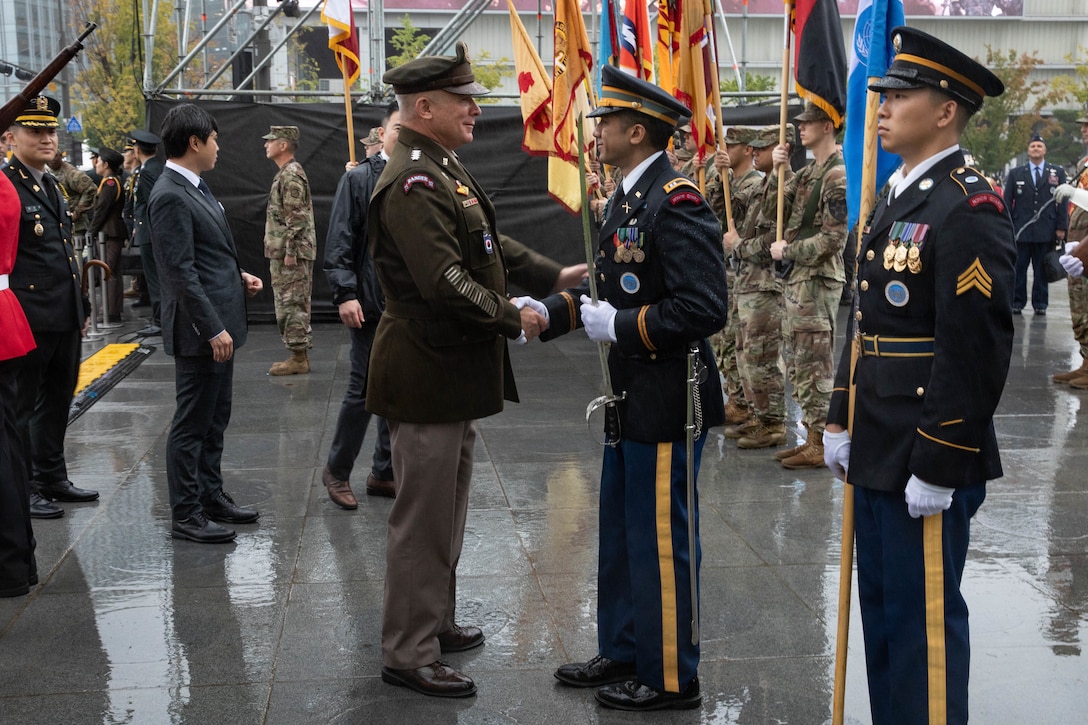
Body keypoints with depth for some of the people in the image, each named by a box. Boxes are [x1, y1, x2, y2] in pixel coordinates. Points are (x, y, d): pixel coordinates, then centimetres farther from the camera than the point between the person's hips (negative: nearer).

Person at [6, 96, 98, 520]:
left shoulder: (51, 186, 17)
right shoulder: (7, 186, -12)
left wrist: (82, 306, 22)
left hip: (65, 317, 9)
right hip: (30, 318, -9)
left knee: (58, 399, 16)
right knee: (22, 404, 1)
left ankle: (52, 477, 28)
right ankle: (22, 489, 10)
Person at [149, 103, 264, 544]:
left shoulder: (195, 187, 12)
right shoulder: (171, 197, -18)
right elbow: (181, 272, -22)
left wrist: (238, 277, 8)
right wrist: (212, 329, -22)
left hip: (220, 324, 10)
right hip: (200, 330, -10)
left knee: (215, 419, 19)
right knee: (192, 424, 0)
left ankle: (212, 496, 31)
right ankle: (186, 515, 10)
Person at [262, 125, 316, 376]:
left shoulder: (291, 175, -15)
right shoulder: (287, 173, 18)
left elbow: (296, 218, -21)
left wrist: (290, 251, -21)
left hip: (289, 254, -10)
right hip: (284, 252, 10)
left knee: (290, 305, -7)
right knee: (295, 306, 12)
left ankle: (298, 358, -3)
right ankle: (299, 355, 18)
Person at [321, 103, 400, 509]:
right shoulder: (359, 179, -1)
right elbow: (339, 243, -6)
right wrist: (345, 294, -14)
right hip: (373, 305, -5)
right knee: (364, 389, -1)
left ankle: (385, 473, 24)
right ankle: (336, 471, 16)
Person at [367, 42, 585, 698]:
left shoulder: (447, 171, 13)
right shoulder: (413, 183, -21)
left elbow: (491, 245, 19)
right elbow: (444, 281, -27)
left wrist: (553, 275, 9)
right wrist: (512, 319, -17)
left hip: (455, 370, 11)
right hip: (425, 373, -11)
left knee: (447, 509, 21)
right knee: (424, 517, -1)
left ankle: (436, 623, 35)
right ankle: (407, 655, 10)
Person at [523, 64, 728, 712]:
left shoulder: (677, 204, -20)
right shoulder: (628, 198, 11)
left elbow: (705, 309, -26)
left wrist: (618, 326, -21)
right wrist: (549, 311, 4)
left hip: (669, 402, -10)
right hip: (633, 399, 10)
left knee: (661, 539, 2)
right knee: (621, 532, 20)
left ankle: (671, 678, 18)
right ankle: (624, 652, 35)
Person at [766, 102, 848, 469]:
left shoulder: (838, 176, -15)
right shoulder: (808, 172, 15)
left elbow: (832, 239, -19)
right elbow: (772, 210, 13)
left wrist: (786, 251, -10)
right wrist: (777, 171, 0)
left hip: (817, 280, -10)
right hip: (796, 278, 10)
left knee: (814, 363, -4)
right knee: (796, 360, 14)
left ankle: (820, 445, 3)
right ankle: (813, 437, 22)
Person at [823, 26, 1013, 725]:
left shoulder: (968, 208, -16)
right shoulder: (897, 201, 14)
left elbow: (978, 348, -21)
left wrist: (940, 467, -20)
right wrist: (842, 420, 17)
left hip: (928, 459, -9)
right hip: (876, 453, 9)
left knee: (925, 615, 2)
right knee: (881, 607, 18)